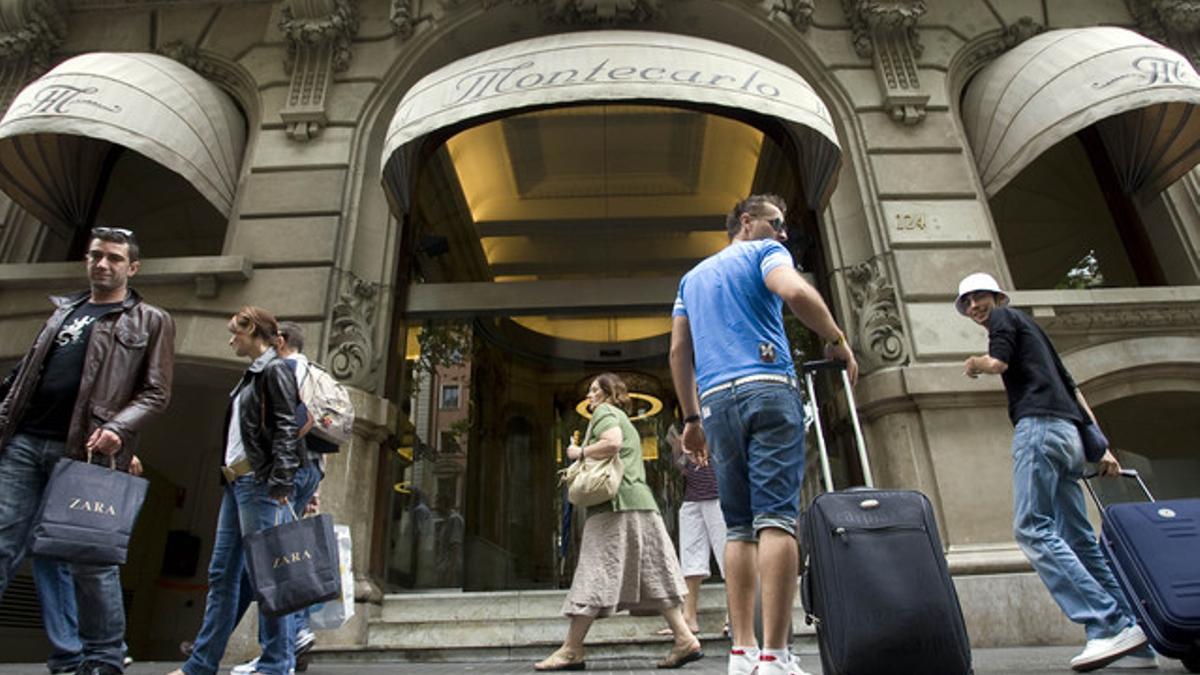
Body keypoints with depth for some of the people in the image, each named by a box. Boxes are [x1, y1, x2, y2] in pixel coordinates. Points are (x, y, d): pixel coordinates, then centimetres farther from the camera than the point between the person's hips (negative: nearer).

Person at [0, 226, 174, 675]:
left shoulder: (151, 322, 5)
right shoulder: (64, 311, 22)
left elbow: (156, 393, -2)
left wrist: (117, 428, -18)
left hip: (86, 452, -5)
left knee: (91, 559, 0)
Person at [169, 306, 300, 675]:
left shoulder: (275, 370, -7)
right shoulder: (252, 375, 20)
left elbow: (285, 430, -16)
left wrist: (280, 486, -23)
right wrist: (228, 475, 19)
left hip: (259, 482, -10)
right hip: (236, 481, 10)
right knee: (222, 572, 13)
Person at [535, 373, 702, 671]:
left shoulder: (604, 411, 1)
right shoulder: (623, 419, 29)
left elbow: (611, 444, -19)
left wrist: (579, 452, -5)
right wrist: (583, 457, 23)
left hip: (615, 504, -9)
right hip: (640, 503, 9)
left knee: (595, 573, -7)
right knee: (651, 574, 6)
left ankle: (571, 651, -2)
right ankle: (685, 639, 4)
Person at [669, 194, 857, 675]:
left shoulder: (692, 276, 28)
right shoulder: (765, 252, 11)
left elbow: (679, 350, 19)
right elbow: (795, 292, -13)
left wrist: (691, 418, 19)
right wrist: (838, 341, 1)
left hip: (716, 401, 5)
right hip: (768, 388, -5)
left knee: (739, 528, 7)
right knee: (776, 519, -9)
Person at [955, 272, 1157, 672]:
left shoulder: (1004, 316, 9)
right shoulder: (1029, 328, 33)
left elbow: (998, 363, -10)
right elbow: (1070, 387, 28)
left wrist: (973, 364, 13)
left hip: (1040, 426, -9)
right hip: (1068, 432, 9)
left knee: (1031, 528, -17)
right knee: (1077, 538, 5)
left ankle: (1109, 626, -24)